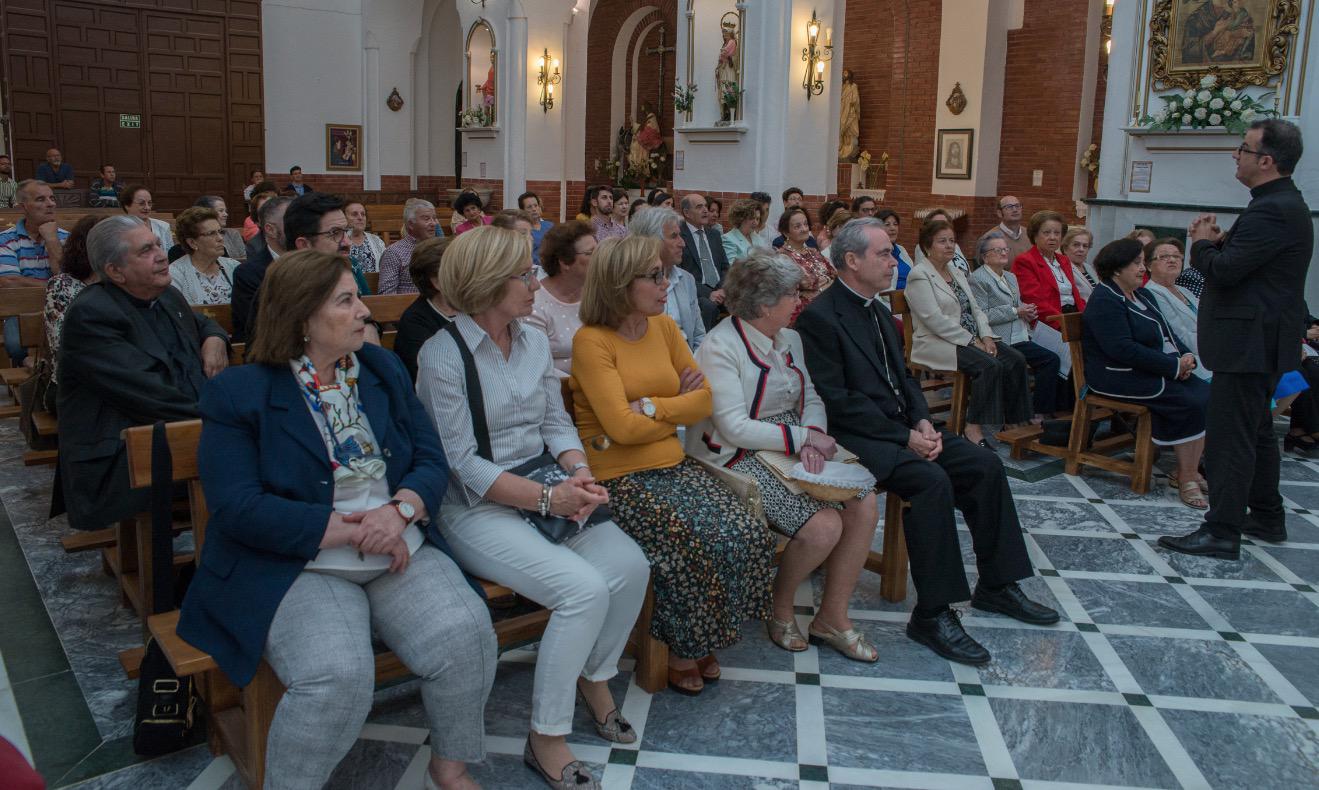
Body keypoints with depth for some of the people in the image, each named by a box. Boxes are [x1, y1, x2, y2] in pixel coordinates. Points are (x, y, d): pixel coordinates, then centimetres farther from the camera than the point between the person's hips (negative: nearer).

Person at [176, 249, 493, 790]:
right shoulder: (237, 394, -4)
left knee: (466, 632, -22)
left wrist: (401, 510, -15)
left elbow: (432, 461, 8)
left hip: (399, 552, 4)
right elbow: (238, 508, -13)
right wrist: (352, 531, -17)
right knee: (338, 673, -31)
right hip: (297, 567, -4)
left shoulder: (384, 370, 11)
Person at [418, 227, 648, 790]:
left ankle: (594, 677, 15)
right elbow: (463, 464, -15)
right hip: (477, 508, -6)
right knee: (585, 588, -25)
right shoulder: (442, 356, -12)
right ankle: (546, 739, -6)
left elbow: (556, 422, 9)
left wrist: (578, 470, -13)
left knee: (630, 566, -14)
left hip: (545, 489, 7)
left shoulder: (534, 340, 8)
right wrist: (548, 498, -23)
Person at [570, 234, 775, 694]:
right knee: (698, 546, -24)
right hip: (620, 478, -6)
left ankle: (702, 640, 8)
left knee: (748, 535, -13)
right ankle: (679, 651, 3)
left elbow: (703, 400, 5)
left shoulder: (664, 327, 9)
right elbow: (622, 426, -18)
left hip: (673, 464, 6)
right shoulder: (591, 341, -11)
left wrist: (651, 406, -11)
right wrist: (678, 408, -4)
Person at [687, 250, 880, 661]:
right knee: (823, 526, -24)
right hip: (740, 457, -8)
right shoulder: (720, 347, -16)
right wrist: (805, 437, -19)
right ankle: (779, 608, 6)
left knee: (864, 505, -11)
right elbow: (735, 429, -21)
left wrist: (813, 437, -13)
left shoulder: (789, 339, 10)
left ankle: (832, 618, 5)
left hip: (793, 445, 8)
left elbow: (812, 399, 10)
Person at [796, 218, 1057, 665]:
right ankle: (932, 613, -19)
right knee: (932, 481, -29)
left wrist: (922, 421, -1)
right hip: (858, 437, -9)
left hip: (903, 428, 9)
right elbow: (836, 401, -19)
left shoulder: (879, 311, 16)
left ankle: (996, 586, 10)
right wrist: (904, 437, -18)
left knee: (985, 465, -2)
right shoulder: (820, 317, -13)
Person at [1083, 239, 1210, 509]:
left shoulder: (1143, 296, 19)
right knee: (1192, 402, -23)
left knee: (1207, 394, -13)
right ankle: (1187, 478, -13)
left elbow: (1167, 333, 22)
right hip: (1120, 377, -9)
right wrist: (1173, 366, -19)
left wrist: (1186, 356, -1)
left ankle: (1189, 470, -8)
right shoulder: (1105, 301, -12)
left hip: (1156, 372, 9)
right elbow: (1123, 349, -21)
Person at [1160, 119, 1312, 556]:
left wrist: (1203, 243, -5)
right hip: (1260, 339, 11)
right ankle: (1266, 517, 33)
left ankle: (1222, 533, -2)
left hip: (1249, 343, -11)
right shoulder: (1282, 204, 14)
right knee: (1255, 431, 20)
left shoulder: (1272, 210, -21)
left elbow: (1224, 271, -25)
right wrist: (1219, 242, -1)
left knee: (1229, 438, -7)